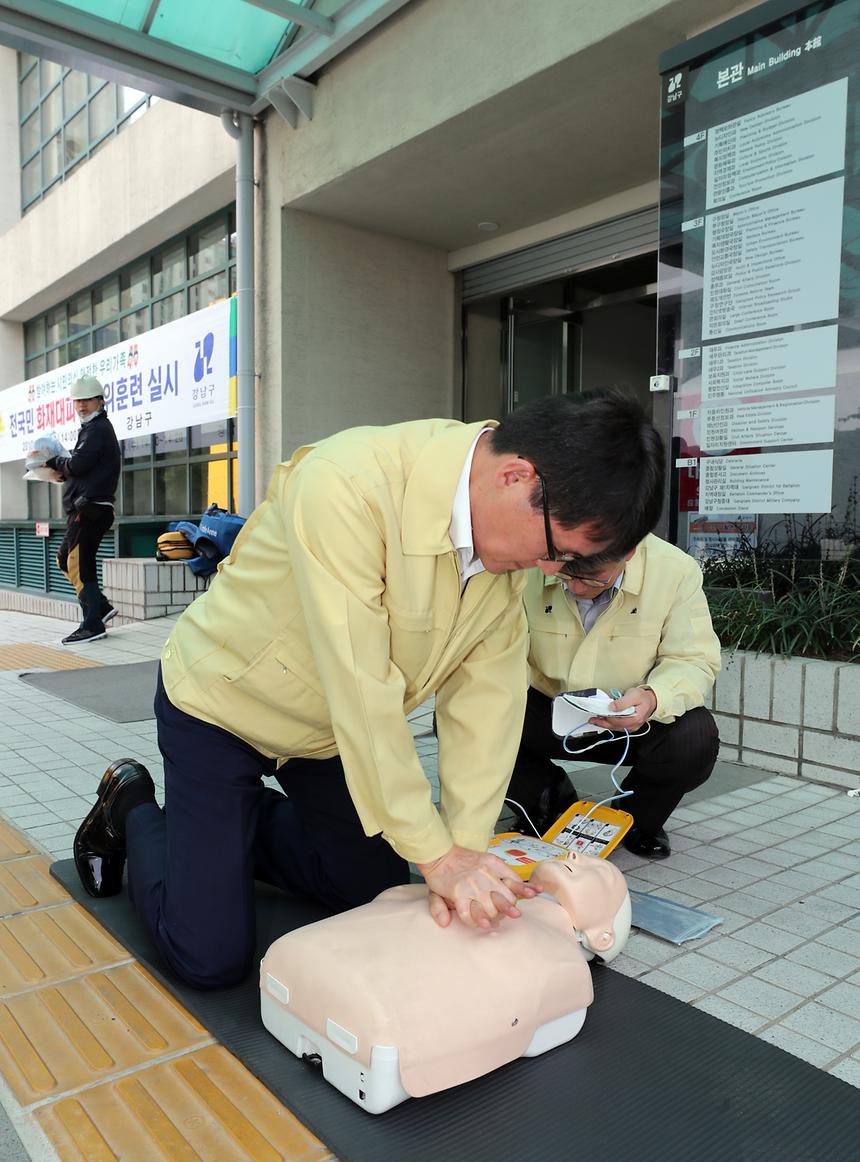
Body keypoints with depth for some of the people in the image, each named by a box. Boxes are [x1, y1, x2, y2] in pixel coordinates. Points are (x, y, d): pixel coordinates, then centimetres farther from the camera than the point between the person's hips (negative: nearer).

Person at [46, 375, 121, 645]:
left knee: (78, 564, -9)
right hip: (87, 508, 11)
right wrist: (59, 469, 6)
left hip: (90, 508, -11)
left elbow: (77, 465, -18)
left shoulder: (97, 428, -8)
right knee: (65, 559, 17)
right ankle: (100, 606, 18)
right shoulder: (95, 428, 24)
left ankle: (92, 625, -5)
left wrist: (54, 461, 0)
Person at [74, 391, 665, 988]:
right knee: (212, 958, -3)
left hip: (334, 729, 7)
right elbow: (360, 691, -35)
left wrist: (466, 850, -19)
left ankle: (244, 824, 34)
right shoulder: (345, 485, -36)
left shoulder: (516, 527, -13)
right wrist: (437, 853, -28)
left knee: (379, 891, 14)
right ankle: (134, 809, 23)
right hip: (222, 701, -6)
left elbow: (486, 694, -14)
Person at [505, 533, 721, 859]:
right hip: (544, 714, 1)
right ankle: (550, 803, 5)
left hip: (632, 721, 0)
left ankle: (637, 820, 6)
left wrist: (654, 697, -35)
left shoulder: (677, 571, -18)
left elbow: (694, 661, -13)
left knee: (696, 738, -31)